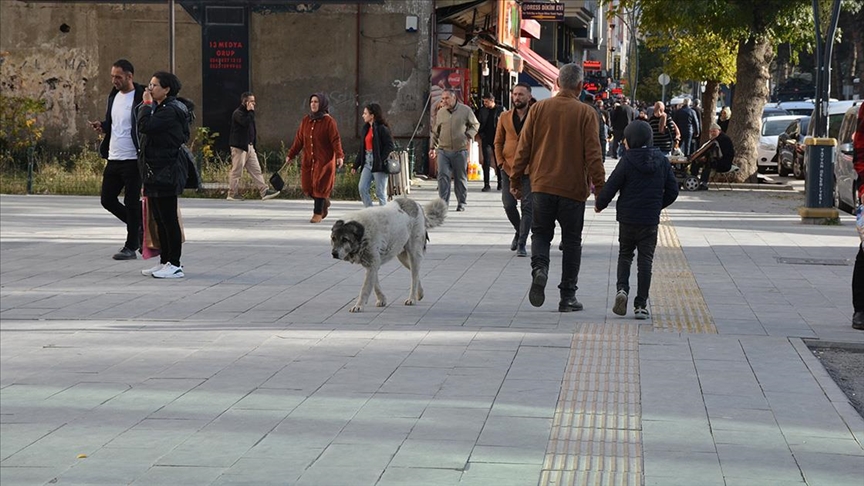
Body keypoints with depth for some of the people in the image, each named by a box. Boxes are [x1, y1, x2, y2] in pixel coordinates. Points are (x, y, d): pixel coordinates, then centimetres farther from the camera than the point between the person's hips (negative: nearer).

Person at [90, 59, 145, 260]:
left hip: (132, 160, -8)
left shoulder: (140, 98, -12)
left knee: (131, 204, -2)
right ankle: (139, 227, 26)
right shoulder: (114, 96, 12)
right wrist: (102, 126, 2)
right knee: (108, 200, 9)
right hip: (113, 159, 8)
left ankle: (131, 247, 7)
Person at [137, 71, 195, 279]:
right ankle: (165, 262, 20)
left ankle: (175, 265, -3)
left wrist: (146, 104, -15)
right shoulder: (159, 108, 18)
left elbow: (145, 126, -24)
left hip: (165, 173, -11)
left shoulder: (170, 111, -15)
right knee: (159, 219, 14)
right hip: (155, 172, 11)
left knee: (169, 219, -6)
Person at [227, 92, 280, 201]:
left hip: (249, 146, 9)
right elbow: (246, 123, -29)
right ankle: (232, 194, 4)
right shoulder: (237, 113, -11)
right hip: (239, 147, -9)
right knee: (236, 171, -3)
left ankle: (264, 192, 2)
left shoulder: (247, 113, 19)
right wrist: (251, 111, -15)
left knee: (256, 170, 4)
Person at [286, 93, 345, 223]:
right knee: (307, 186, 4)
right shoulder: (305, 120, 8)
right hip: (308, 160, 5)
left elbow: (335, 139, -14)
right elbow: (299, 139, 13)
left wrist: (339, 156, -26)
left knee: (319, 186, -5)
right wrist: (291, 154, 11)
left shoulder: (328, 121, -8)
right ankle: (324, 201, 30)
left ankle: (318, 213, 6)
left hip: (324, 160, -5)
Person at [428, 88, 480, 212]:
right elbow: (434, 132, 17)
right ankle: (443, 202, -7)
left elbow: (475, 125, 11)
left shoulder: (465, 110, 0)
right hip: (443, 150, 2)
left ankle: (461, 203, 18)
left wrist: (469, 136, -5)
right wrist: (432, 147, 12)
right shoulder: (440, 112, 8)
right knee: (443, 176, -9)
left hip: (460, 150, -2)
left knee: (461, 177, 7)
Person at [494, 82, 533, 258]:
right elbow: (498, 142, 12)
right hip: (508, 168, 3)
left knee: (527, 206, -5)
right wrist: (501, 162, 0)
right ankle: (519, 232, 28)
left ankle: (522, 243, 0)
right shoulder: (505, 117, 8)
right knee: (509, 205, 1)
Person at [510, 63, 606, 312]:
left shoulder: (539, 109, 1)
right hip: (573, 188, -1)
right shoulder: (586, 113, -5)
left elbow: (523, 147, 4)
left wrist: (515, 181, 12)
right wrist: (600, 188, -2)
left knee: (541, 233, 15)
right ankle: (568, 296, 10)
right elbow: (593, 154, -7)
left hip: (542, 186, 2)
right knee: (572, 241, 9)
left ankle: (539, 269, -15)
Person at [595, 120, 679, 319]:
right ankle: (641, 304, 3)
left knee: (625, 254, 16)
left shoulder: (627, 160, -9)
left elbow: (611, 186, -8)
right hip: (651, 220, 2)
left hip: (627, 218, -2)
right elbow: (672, 191, 7)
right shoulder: (662, 161, 2)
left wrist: (599, 204, 9)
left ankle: (622, 288, -8)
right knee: (646, 259, 6)